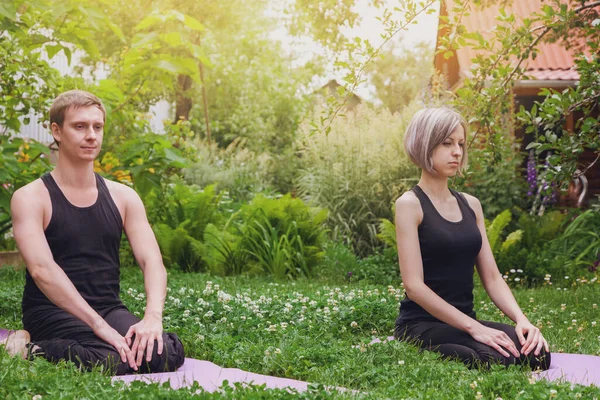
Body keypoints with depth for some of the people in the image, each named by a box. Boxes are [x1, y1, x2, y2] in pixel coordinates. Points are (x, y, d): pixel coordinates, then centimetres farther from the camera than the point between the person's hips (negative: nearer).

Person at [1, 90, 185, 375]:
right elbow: (41, 269, -19)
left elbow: (152, 262, -1)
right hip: (53, 313, -6)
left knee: (169, 354, -24)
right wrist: (98, 325, -30)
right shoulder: (30, 199, -4)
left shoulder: (123, 197, 10)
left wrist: (153, 317, -23)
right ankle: (32, 350, -7)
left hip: (110, 309, 6)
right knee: (114, 361, -35)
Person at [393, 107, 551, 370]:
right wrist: (472, 327, -21)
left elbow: (492, 278, 10)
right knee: (492, 358, -34)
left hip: (463, 323, 6)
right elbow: (414, 285, -15)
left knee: (537, 353, -21)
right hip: (422, 326, -6)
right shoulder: (410, 204, -7)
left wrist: (521, 319, -8)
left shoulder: (471, 205, 13)